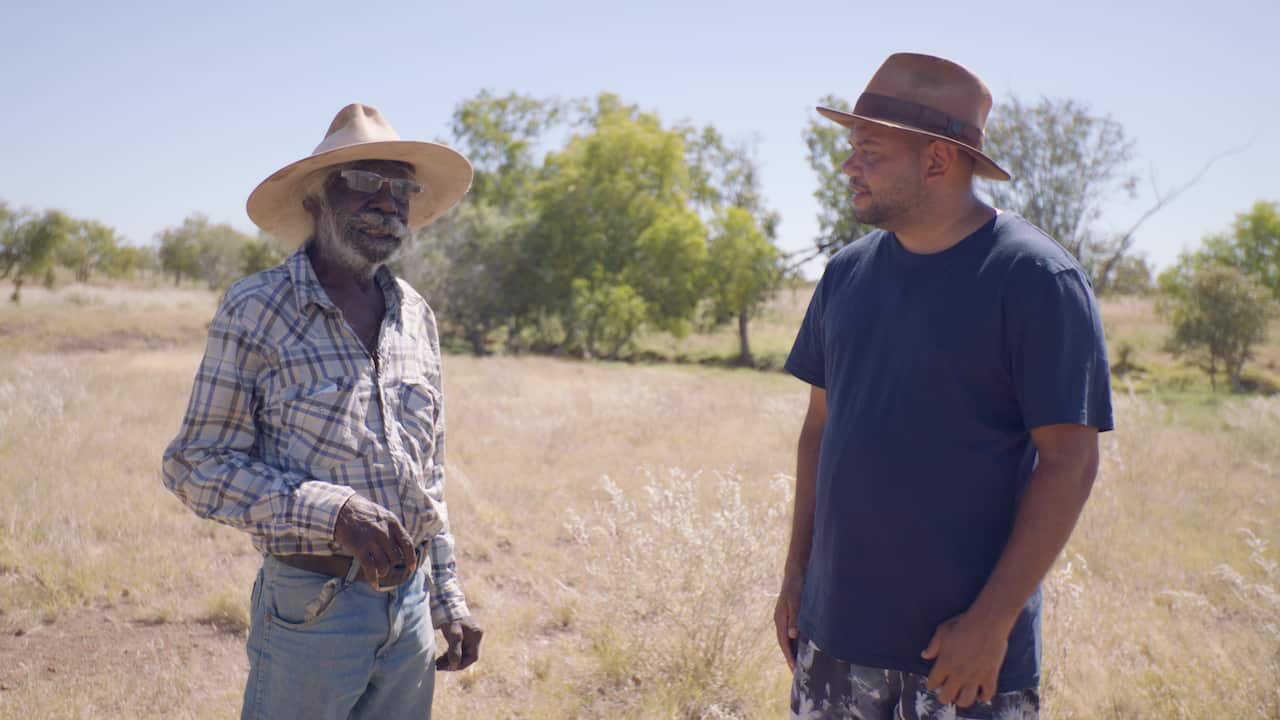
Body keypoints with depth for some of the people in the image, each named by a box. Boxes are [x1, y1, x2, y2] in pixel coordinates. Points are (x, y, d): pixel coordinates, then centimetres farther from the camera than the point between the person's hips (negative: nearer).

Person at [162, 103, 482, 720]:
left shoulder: (416, 315, 8)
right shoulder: (257, 309, -8)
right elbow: (197, 467, -9)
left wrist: (448, 600, 14)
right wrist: (331, 511, -22)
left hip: (411, 604, 5)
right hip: (311, 608, -5)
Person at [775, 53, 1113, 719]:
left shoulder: (1035, 277, -11)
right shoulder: (848, 271, 6)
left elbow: (1070, 462, -12)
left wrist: (992, 620, -15)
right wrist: (796, 571, 9)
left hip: (965, 644, -5)